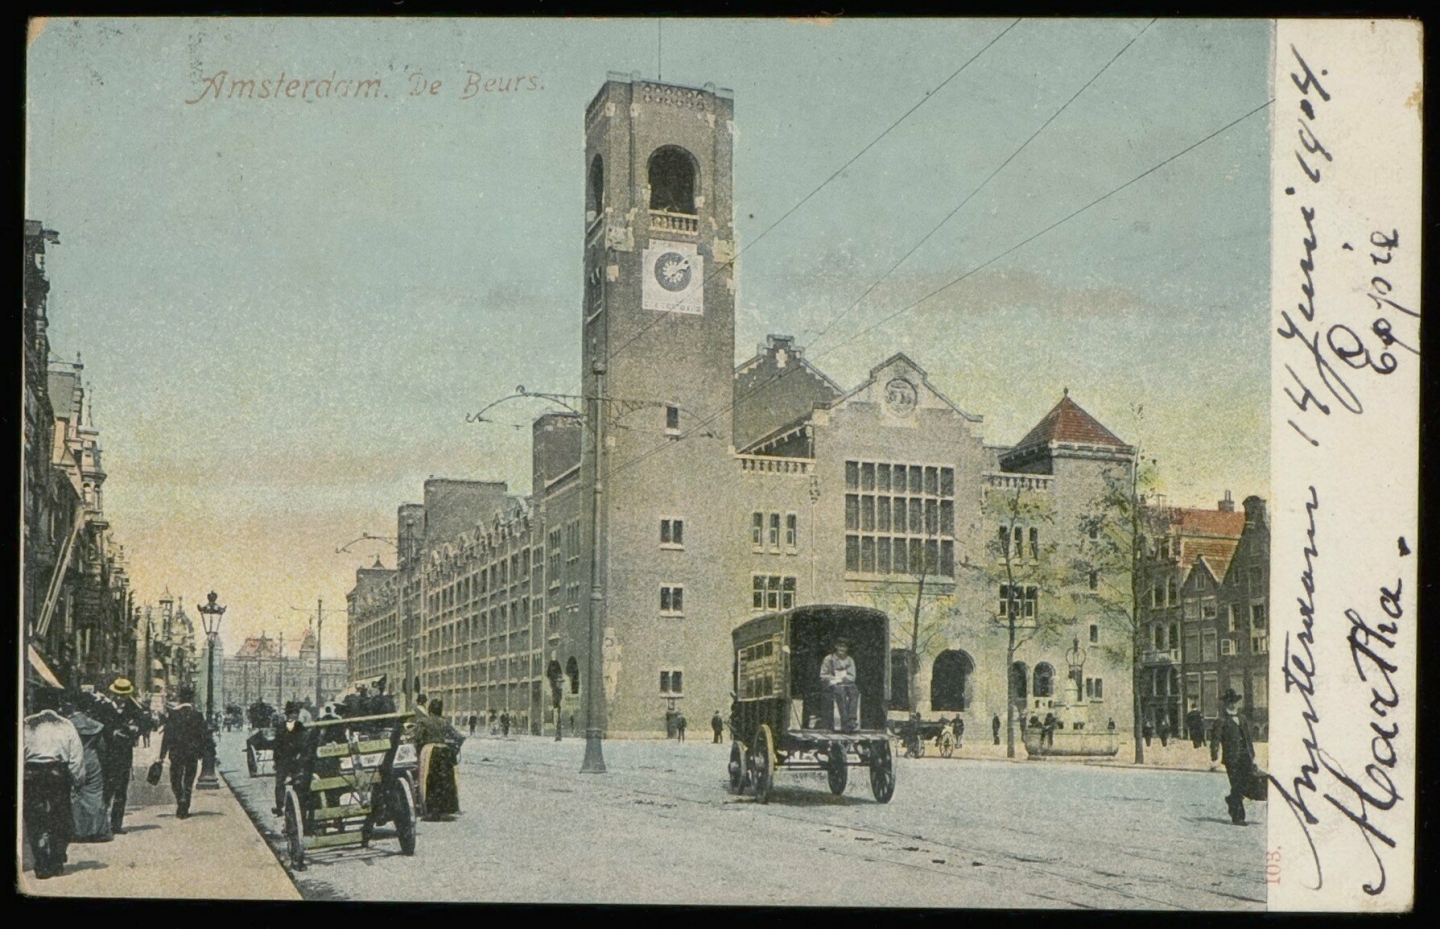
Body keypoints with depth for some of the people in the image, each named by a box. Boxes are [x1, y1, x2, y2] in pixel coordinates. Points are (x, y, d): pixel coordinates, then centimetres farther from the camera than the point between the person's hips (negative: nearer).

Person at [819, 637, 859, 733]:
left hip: (847, 683, 3)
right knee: (841, 692, -37)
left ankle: (852, 720, -42)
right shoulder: (828, 659, 10)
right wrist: (834, 679, -10)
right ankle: (845, 721, -44)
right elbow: (823, 676, 8)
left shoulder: (850, 660, 18)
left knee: (854, 692, -33)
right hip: (833, 685, -3)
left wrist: (841, 679, -7)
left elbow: (852, 677, 12)